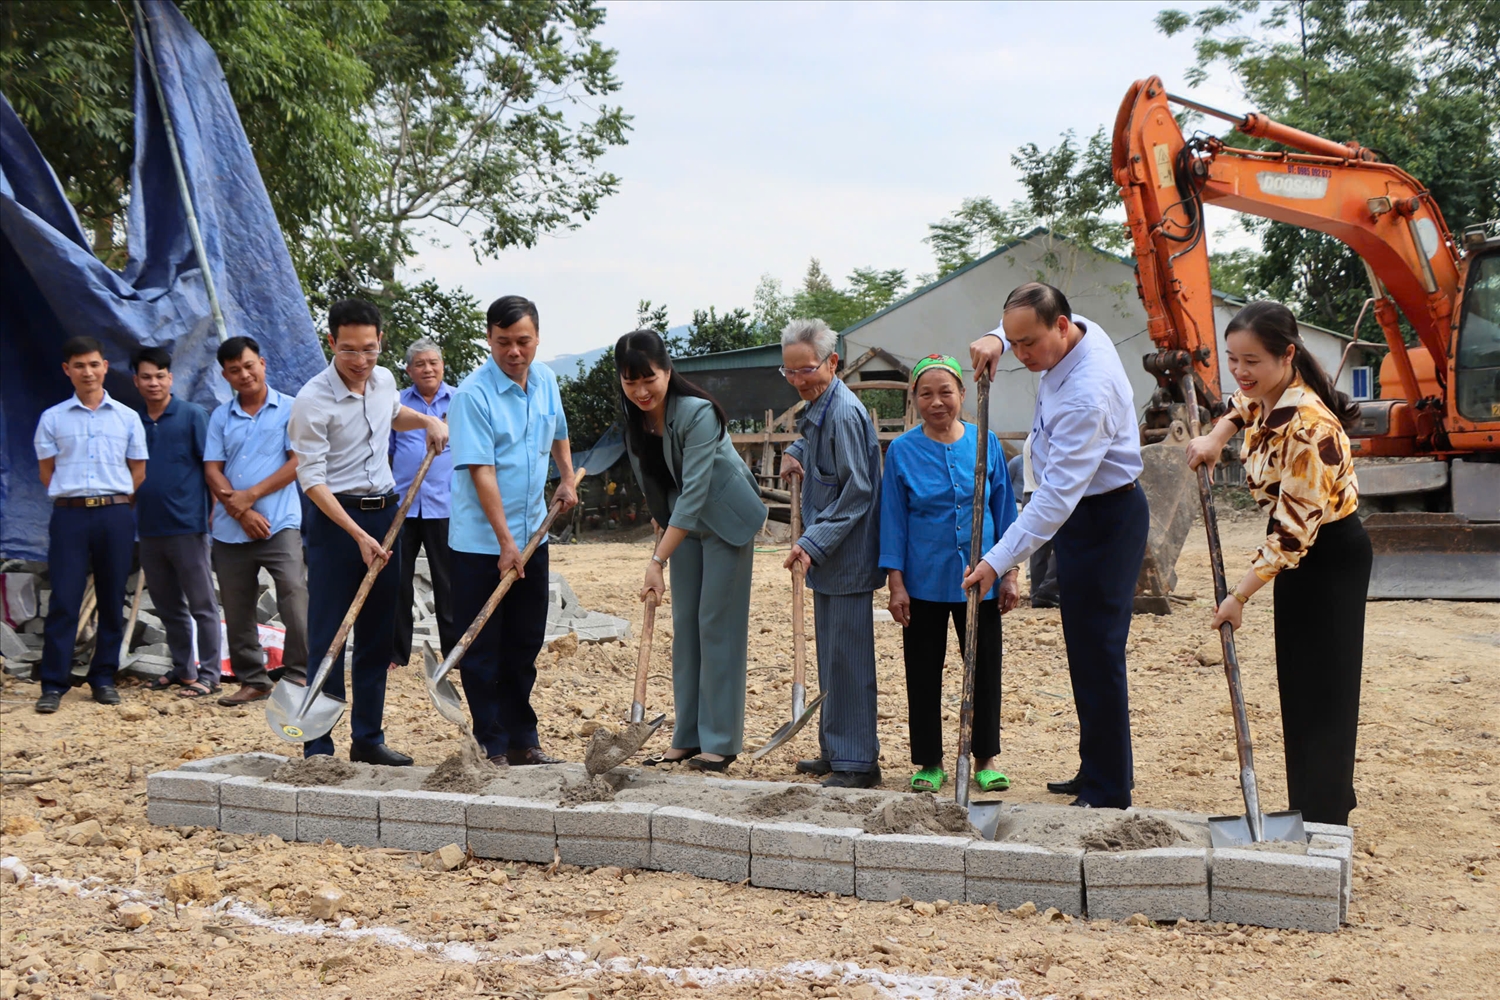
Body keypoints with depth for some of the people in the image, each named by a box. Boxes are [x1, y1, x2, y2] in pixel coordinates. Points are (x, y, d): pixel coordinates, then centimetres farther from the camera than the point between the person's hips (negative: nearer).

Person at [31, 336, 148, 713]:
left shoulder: (127, 418, 8)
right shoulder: (53, 418, 6)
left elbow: (138, 473, 11)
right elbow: (47, 472, 8)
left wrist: (114, 502, 5)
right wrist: (74, 496, 6)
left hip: (116, 515, 1)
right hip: (70, 515, -1)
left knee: (112, 600, 4)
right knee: (64, 600, -5)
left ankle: (103, 678, 13)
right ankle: (53, 684, -2)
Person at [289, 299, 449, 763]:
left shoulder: (384, 380, 5)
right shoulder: (311, 401, -16)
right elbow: (312, 480, -18)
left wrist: (427, 420, 12)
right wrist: (359, 536, -24)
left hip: (385, 513, 7)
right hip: (336, 518, -6)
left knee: (378, 634, 10)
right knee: (327, 637, -5)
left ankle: (368, 738, 19)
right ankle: (317, 746, 1)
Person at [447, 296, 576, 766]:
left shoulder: (545, 380, 5)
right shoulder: (472, 394, -16)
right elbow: (481, 471, -21)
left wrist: (567, 478, 16)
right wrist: (505, 542, -24)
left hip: (532, 536, 6)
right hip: (482, 543, -6)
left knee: (524, 646, 13)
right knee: (482, 651, 1)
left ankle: (523, 741, 21)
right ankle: (493, 747, 8)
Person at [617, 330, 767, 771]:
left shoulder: (697, 415, -29)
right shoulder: (633, 416, -6)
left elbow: (694, 493, -34)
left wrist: (658, 560, -36)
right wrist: (660, 525, 12)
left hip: (727, 519, -7)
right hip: (682, 522, 7)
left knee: (718, 624, -6)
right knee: (685, 625, 7)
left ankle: (721, 742, 0)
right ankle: (687, 738, 13)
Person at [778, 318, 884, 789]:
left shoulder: (845, 413, -17)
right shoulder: (818, 409, 13)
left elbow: (857, 491, -20)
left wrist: (814, 542, -21)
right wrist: (795, 453, 13)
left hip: (847, 558, -10)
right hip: (828, 557, 10)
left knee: (847, 657, -5)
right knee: (831, 656, 16)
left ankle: (857, 762, 1)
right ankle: (836, 750, 26)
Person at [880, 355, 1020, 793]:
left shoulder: (985, 443, 1)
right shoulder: (902, 451, -2)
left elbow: (1004, 509, 6)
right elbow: (893, 519, -1)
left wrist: (1010, 573, 3)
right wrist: (896, 583, -5)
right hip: (924, 582, -1)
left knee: (984, 666, 8)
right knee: (924, 671, 7)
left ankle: (987, 758, 21)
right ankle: (929, 762, 19)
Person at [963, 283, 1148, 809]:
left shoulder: (1087, 394, -30)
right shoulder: (1080, 329, -1)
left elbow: (1057, 492, -32)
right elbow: (1019, 323, 23)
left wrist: (1000, 560, -32)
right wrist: (997, 339, 0)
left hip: (1103, 522, -10)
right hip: (1083, 514, 10)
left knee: (1097, 654, -8)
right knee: (1085, 651, 15)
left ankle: (1108, 791, -2)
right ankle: (1094, 772, 25)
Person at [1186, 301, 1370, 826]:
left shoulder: (1308, 428, -32)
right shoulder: (1265, 394, -6)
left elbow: (1294, 532, -30)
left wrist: (1239, 595, -26)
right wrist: (1216, 437, 5)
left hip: (1331, 556, -9)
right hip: (1297, 554, 9)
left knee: (1321, 690, -7)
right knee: (1297, 685, 16)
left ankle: (1322, 822, -2)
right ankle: (1309, 805, 28)